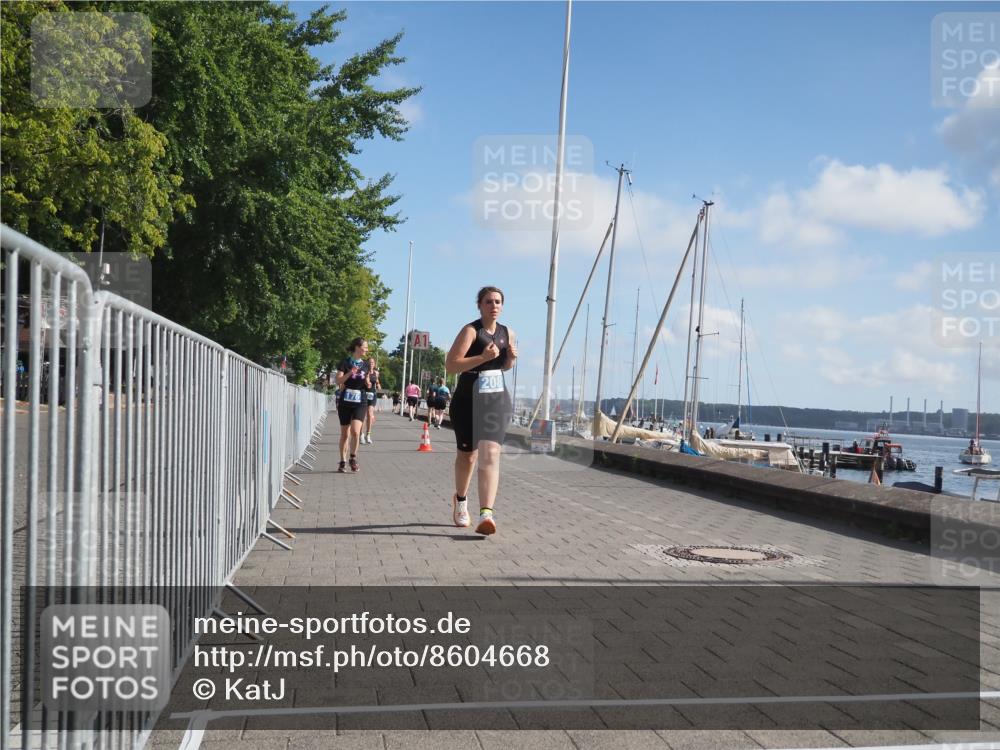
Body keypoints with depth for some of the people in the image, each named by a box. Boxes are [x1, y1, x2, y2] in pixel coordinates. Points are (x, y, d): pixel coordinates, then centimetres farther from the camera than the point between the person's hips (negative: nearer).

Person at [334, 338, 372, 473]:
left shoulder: (365, 365, 10)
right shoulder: (345, 363, -3)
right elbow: (338, 381, -10)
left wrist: (368, 382, -5)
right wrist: (350, 373, -23)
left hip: (360, 402, 2)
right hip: (345, 402, -2)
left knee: (355, 431, -16)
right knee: (345, 433, 5)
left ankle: (353, 458, 3)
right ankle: (343, 462, 17)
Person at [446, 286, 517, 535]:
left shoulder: (507, 333, 8)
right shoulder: (471, 330, -9)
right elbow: (450, 364, -17)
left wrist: (511, 358, 1)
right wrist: (483, 357, -25)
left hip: (497, 400, 3)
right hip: (468, 400, -3)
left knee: (490, 453, -14)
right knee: (467, 454, 13)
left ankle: (486, 514, -24)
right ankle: (460, 499, 41)